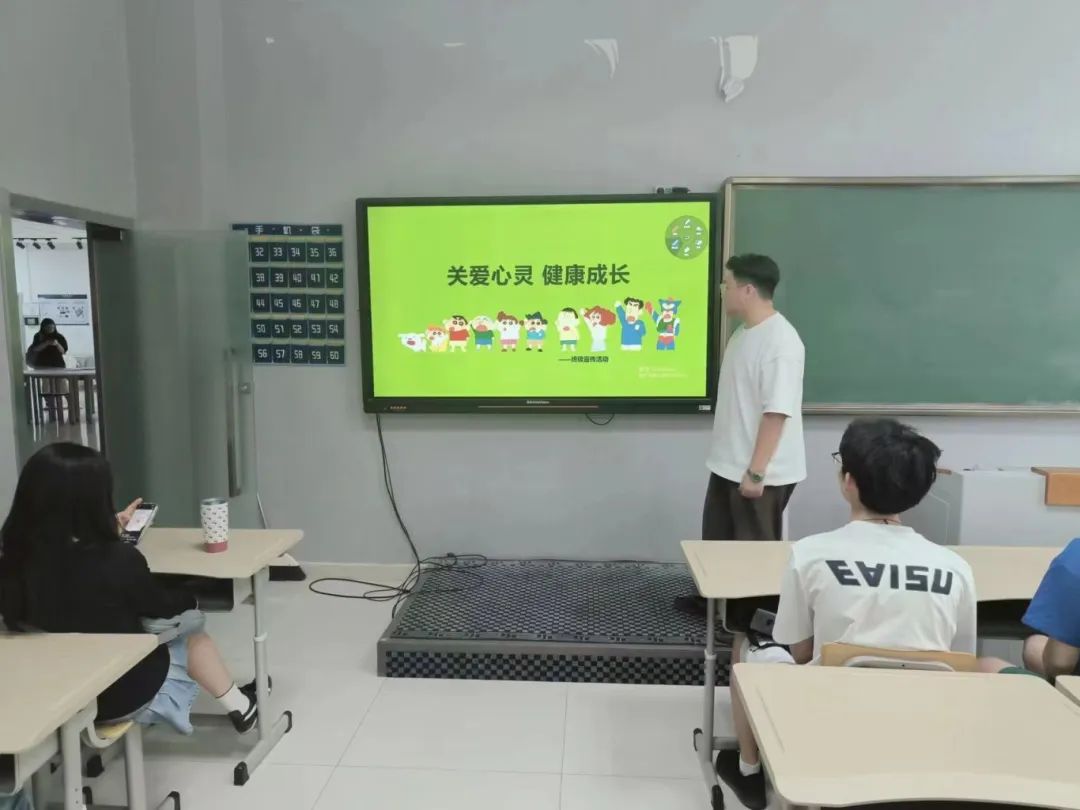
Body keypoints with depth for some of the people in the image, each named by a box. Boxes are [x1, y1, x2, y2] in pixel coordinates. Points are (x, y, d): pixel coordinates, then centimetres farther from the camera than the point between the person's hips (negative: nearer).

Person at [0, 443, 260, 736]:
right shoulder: (118, 559, -29)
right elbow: (160, 607, -7)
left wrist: (110, 526, 24)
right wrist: (188, 599, 15)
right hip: (125, 693, -4)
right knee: (191, 630, 21)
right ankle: (241, 707, 35)